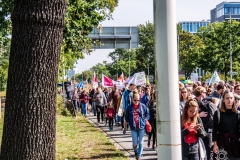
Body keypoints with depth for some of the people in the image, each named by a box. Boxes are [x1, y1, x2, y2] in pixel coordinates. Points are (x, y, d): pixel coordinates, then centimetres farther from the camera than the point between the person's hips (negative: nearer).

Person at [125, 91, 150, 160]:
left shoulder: (143, 106, -2)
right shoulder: (129, 107, -1)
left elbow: (147, 113, 9)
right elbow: (126, 116, 11)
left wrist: (145, 120, -1)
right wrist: (129, 122, 2)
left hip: (141, 127, 0)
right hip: (133, 128, 0)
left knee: (141, 143, 3)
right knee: (135, 143, 2)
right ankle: (136, 152, 32)